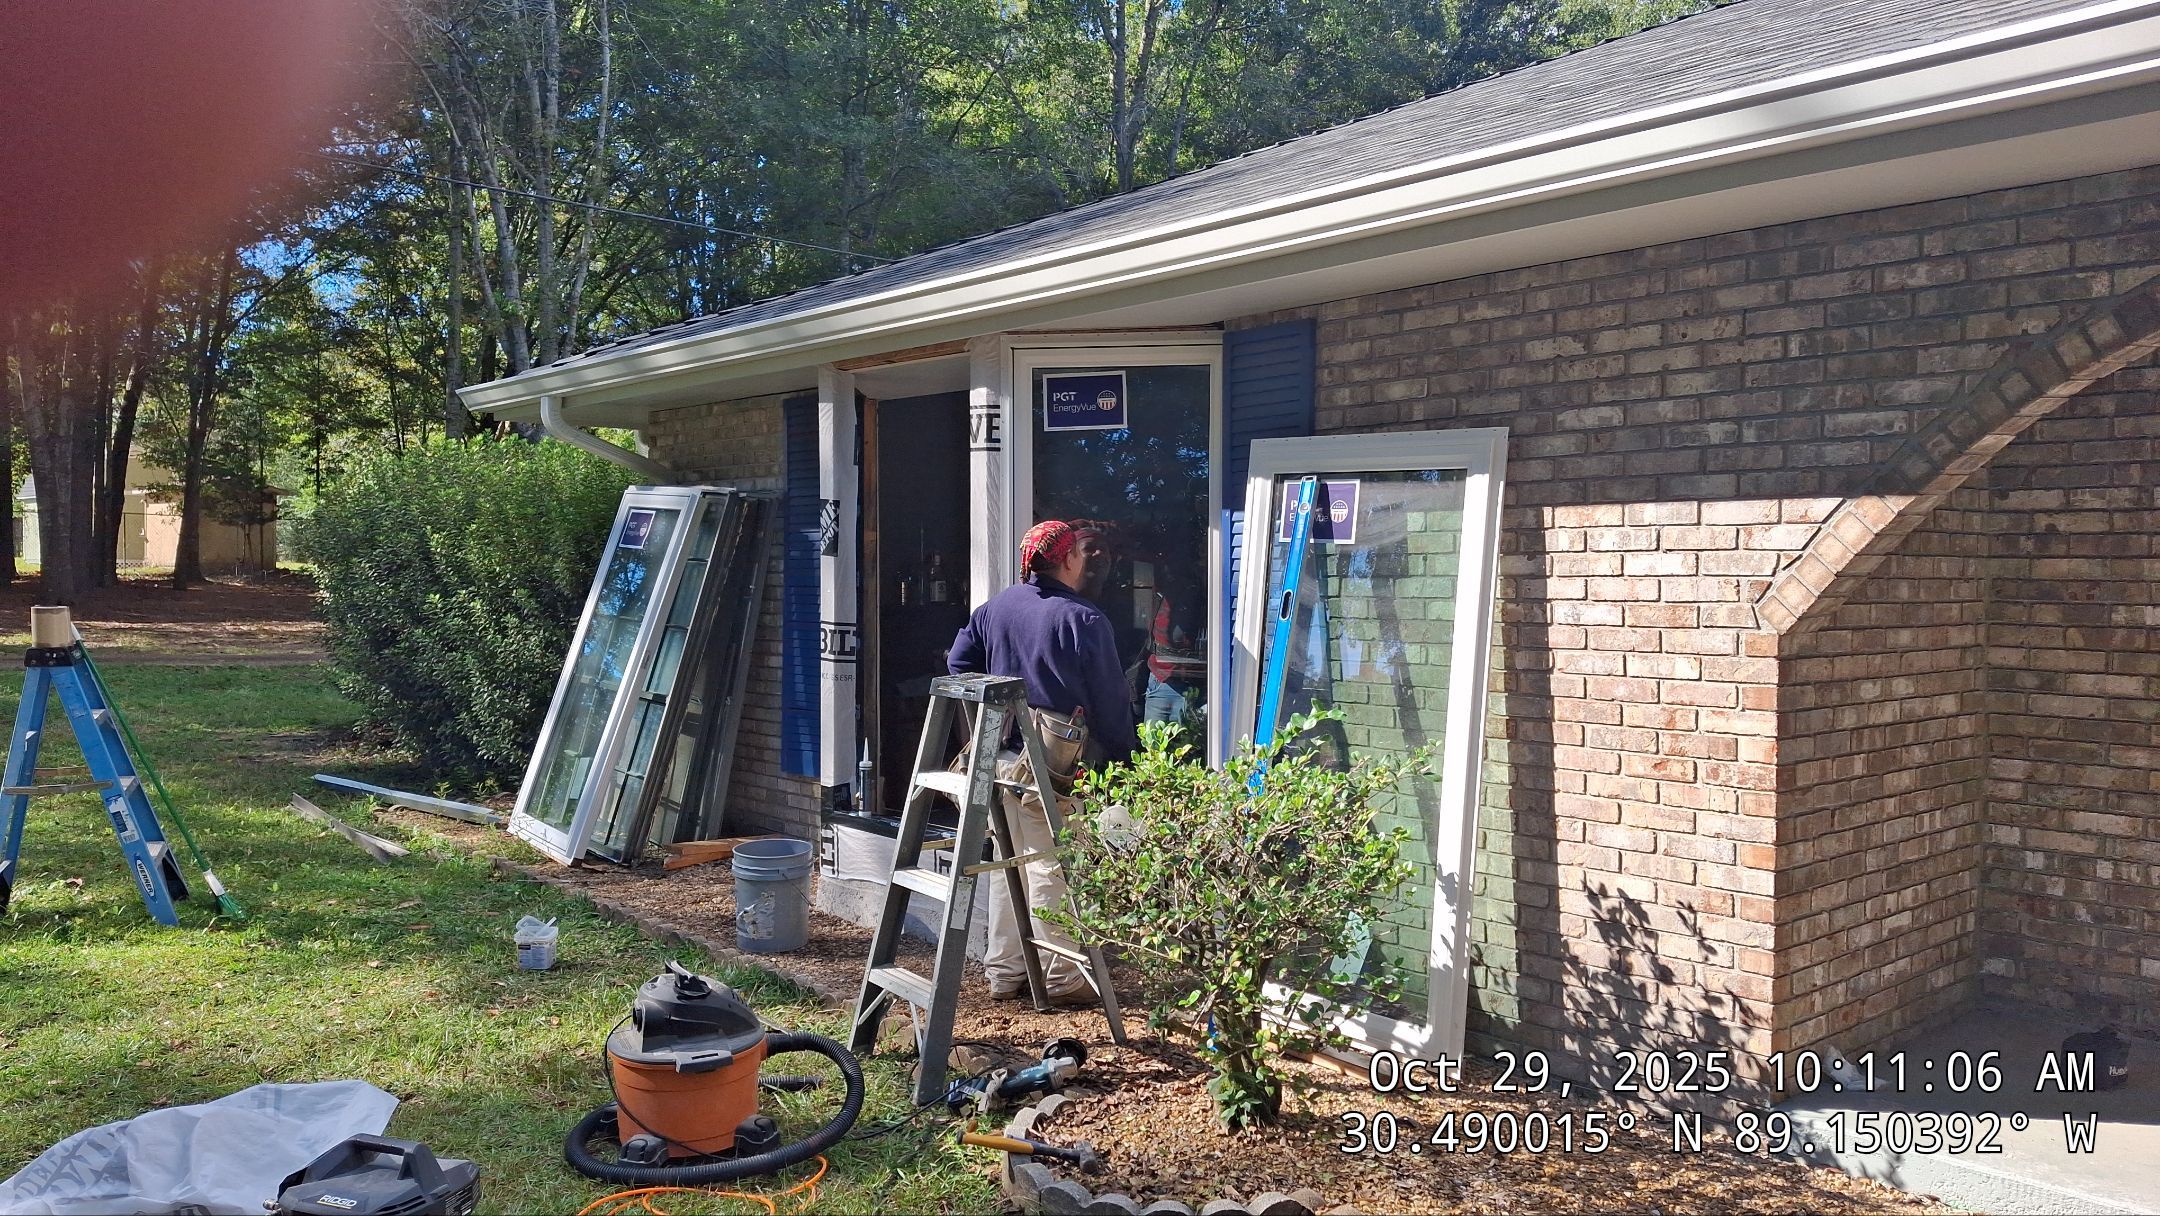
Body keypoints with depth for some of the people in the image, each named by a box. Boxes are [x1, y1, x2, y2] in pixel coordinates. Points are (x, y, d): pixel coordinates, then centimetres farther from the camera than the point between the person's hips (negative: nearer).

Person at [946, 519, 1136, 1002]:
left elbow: (958, 664, 10)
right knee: (1052, 869, 1)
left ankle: (1004, 972, 22)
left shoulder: (995, 608, 6)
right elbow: (1110, 702, -9)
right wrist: (1122, 759, 1)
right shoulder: (1084, 619, -12)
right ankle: (1062, 977, 9)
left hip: (1001, 758, 6)